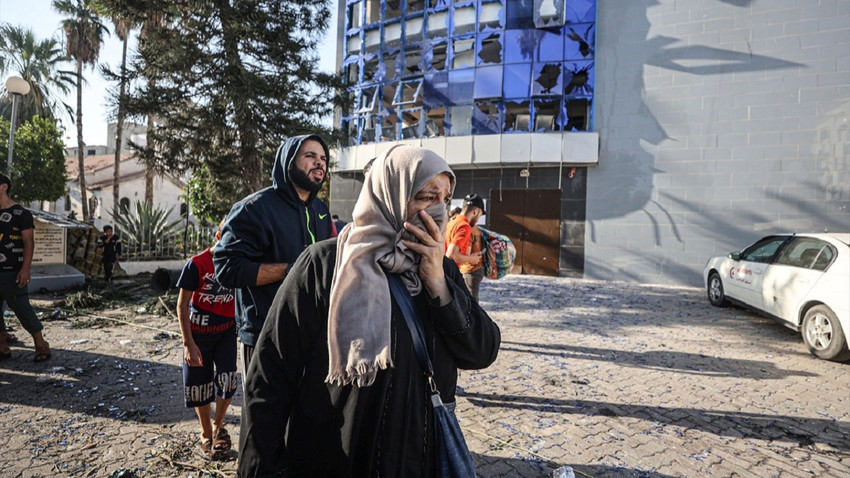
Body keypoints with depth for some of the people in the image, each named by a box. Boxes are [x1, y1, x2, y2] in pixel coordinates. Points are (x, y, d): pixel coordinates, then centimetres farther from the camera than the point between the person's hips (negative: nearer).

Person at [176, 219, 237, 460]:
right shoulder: (197, 264, -17)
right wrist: (188, 344, -14)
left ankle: (218, 426, 21)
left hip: (227, 331, 2)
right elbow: (182, 305, -12)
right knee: (200, 385, 9)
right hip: (199, 332, -2)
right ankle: (206, 434, 32)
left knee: (228, 380, -8)